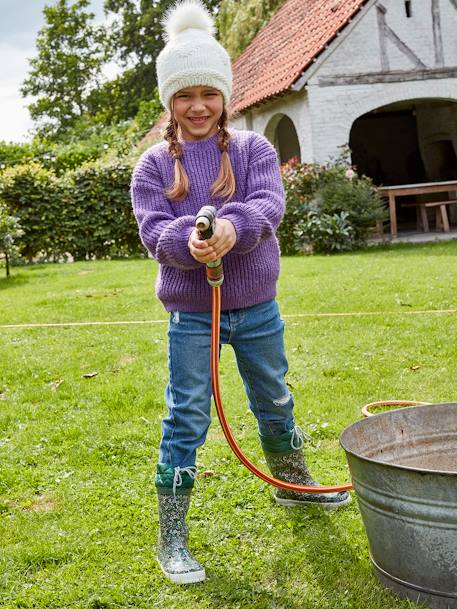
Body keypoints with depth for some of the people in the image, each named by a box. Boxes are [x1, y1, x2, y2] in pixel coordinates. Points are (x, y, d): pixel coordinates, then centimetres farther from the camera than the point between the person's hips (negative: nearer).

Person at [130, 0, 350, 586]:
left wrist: (233, 226, -37)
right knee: (186, 417, 1)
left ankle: (292, 483, 45)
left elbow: (269, 204, -15)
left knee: (274, 401, 19)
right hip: (191, 313, -2)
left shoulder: (254, 148, 0)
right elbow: (153, 229, -11)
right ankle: (171, 536, 11)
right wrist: (190, 240, -33)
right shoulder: (153, 164, -1)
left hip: (256, 306, 2)